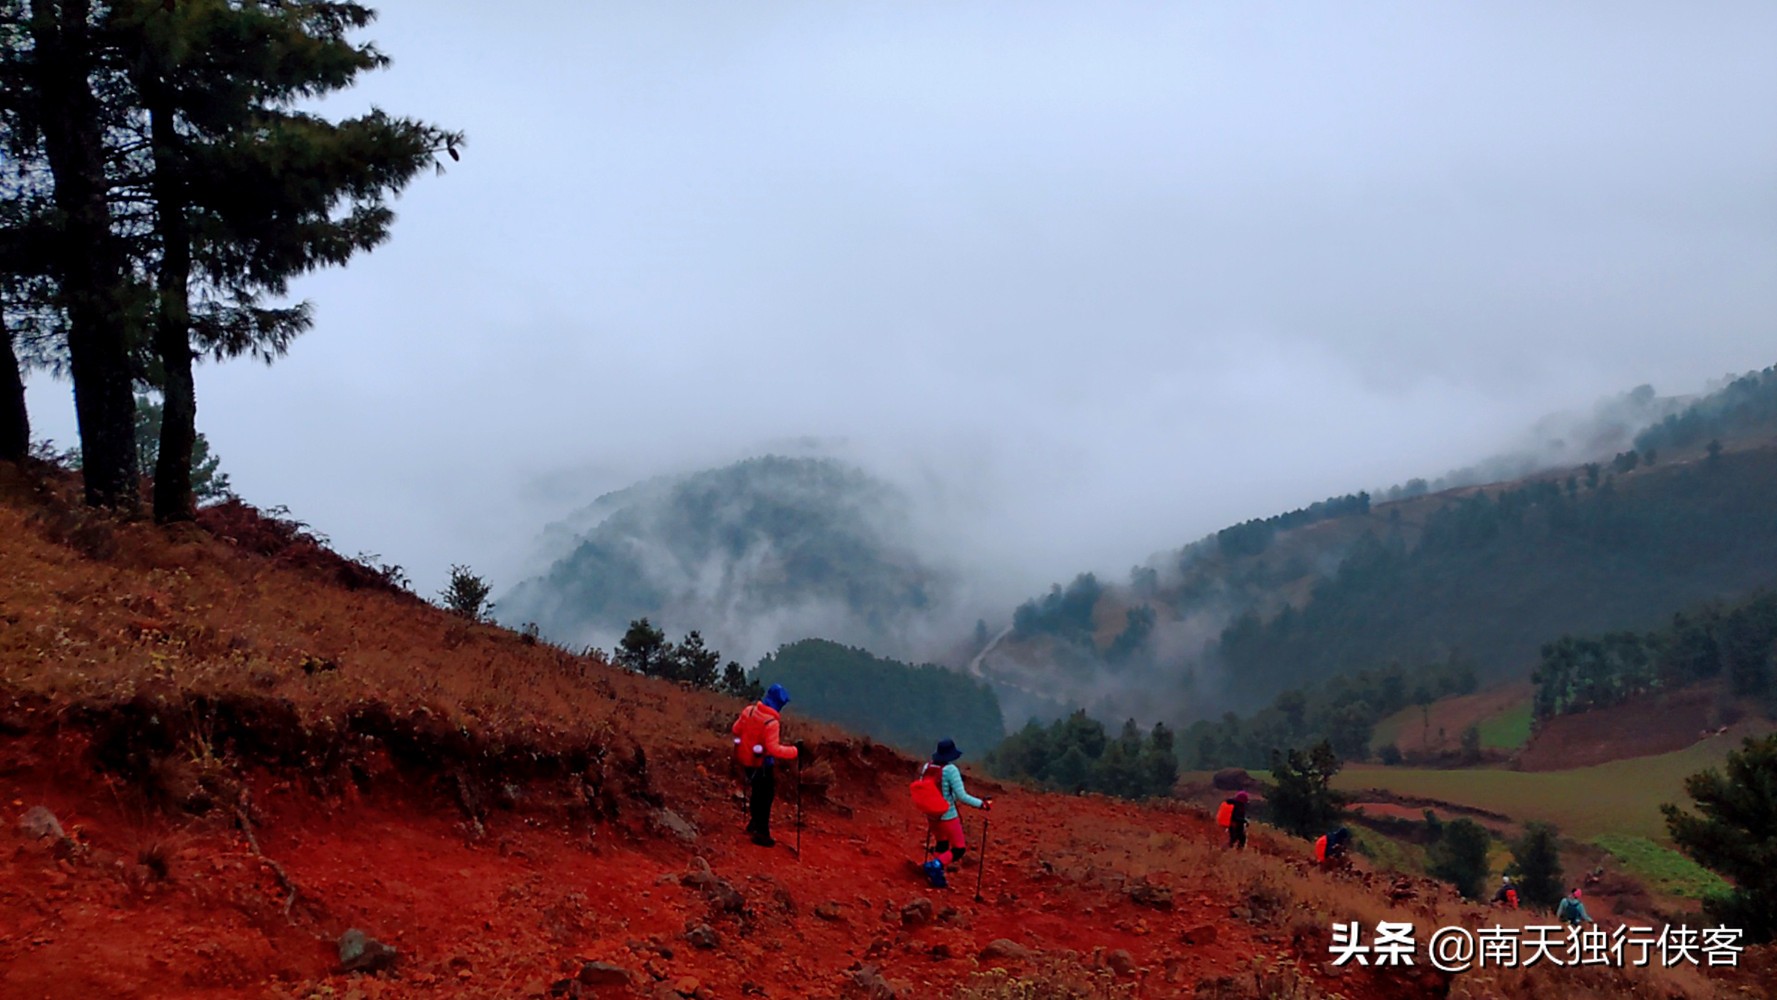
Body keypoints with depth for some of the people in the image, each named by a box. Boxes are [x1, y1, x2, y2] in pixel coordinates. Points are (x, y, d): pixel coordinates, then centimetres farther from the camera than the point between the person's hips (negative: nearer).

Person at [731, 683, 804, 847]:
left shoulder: (749, 710, -7)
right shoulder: (771, 722, -29)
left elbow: (736, 729, 7)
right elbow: (774, 749, -32)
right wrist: (795, 751, -27)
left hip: (745, 759, 8)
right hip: (762, 764, -8)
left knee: (756, 791, 27)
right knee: (765, 797, 8)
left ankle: (754, 823, 43)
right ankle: (761, 834, 14)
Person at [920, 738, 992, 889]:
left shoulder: (926, 768, -2)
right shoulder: (951, 770, -20)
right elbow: (961, 796, -23)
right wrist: (982, 804, -15)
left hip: (932, 814, 7)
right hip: (948, 817, -7)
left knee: (941, 845, 26)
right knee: (959, 849, 7)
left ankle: (936, 876, 23)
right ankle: (935, 865, -13)